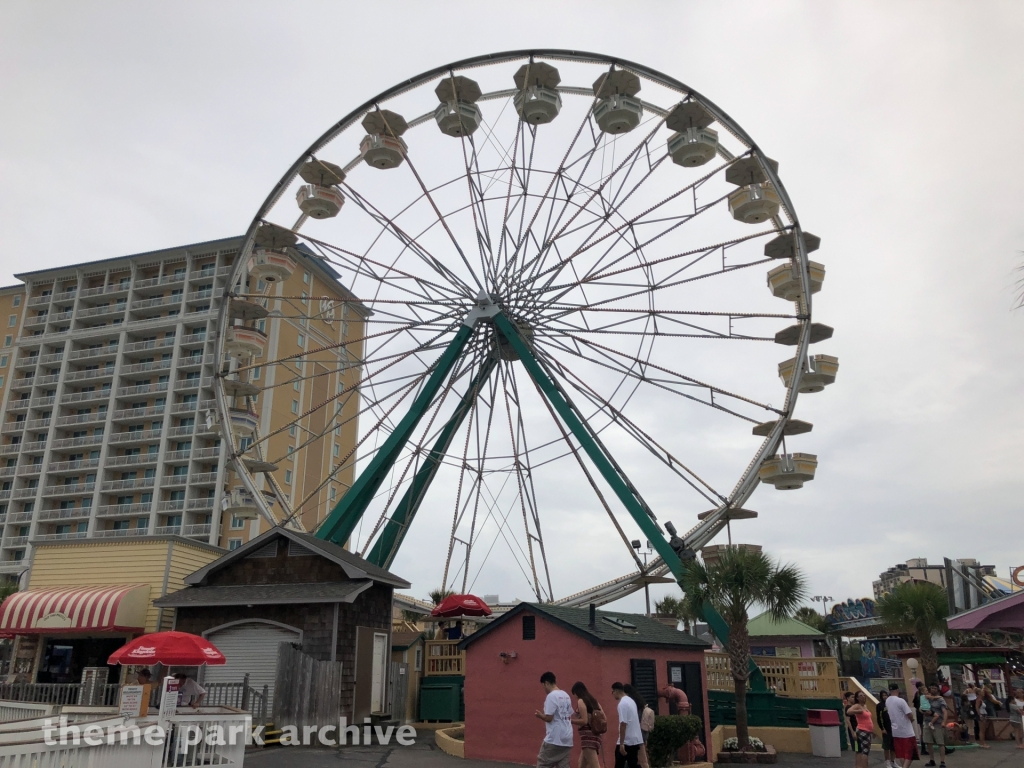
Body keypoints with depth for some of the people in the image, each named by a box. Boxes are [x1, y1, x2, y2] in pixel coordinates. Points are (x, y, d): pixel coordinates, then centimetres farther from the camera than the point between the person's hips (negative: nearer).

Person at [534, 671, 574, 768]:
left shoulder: (551, 696, -12)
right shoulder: (566, 695, 15)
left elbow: (549, 718, -17)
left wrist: (540, 715, 3)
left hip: (554, 738, -8)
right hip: (567, 738, 8)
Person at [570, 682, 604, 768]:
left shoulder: (580, 701, -8)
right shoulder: (593, 701, 15)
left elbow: (584, 721, -16)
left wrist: (570, 720, -6)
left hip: (588, 736, -9)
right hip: (595, 734, 9)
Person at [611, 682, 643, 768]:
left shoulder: (622, 704, -15)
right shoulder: (631, 701, 13)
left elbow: (623, 724, -21)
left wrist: (621, 743, -20)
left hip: (627, 741, -9)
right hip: (635, 739, 9)